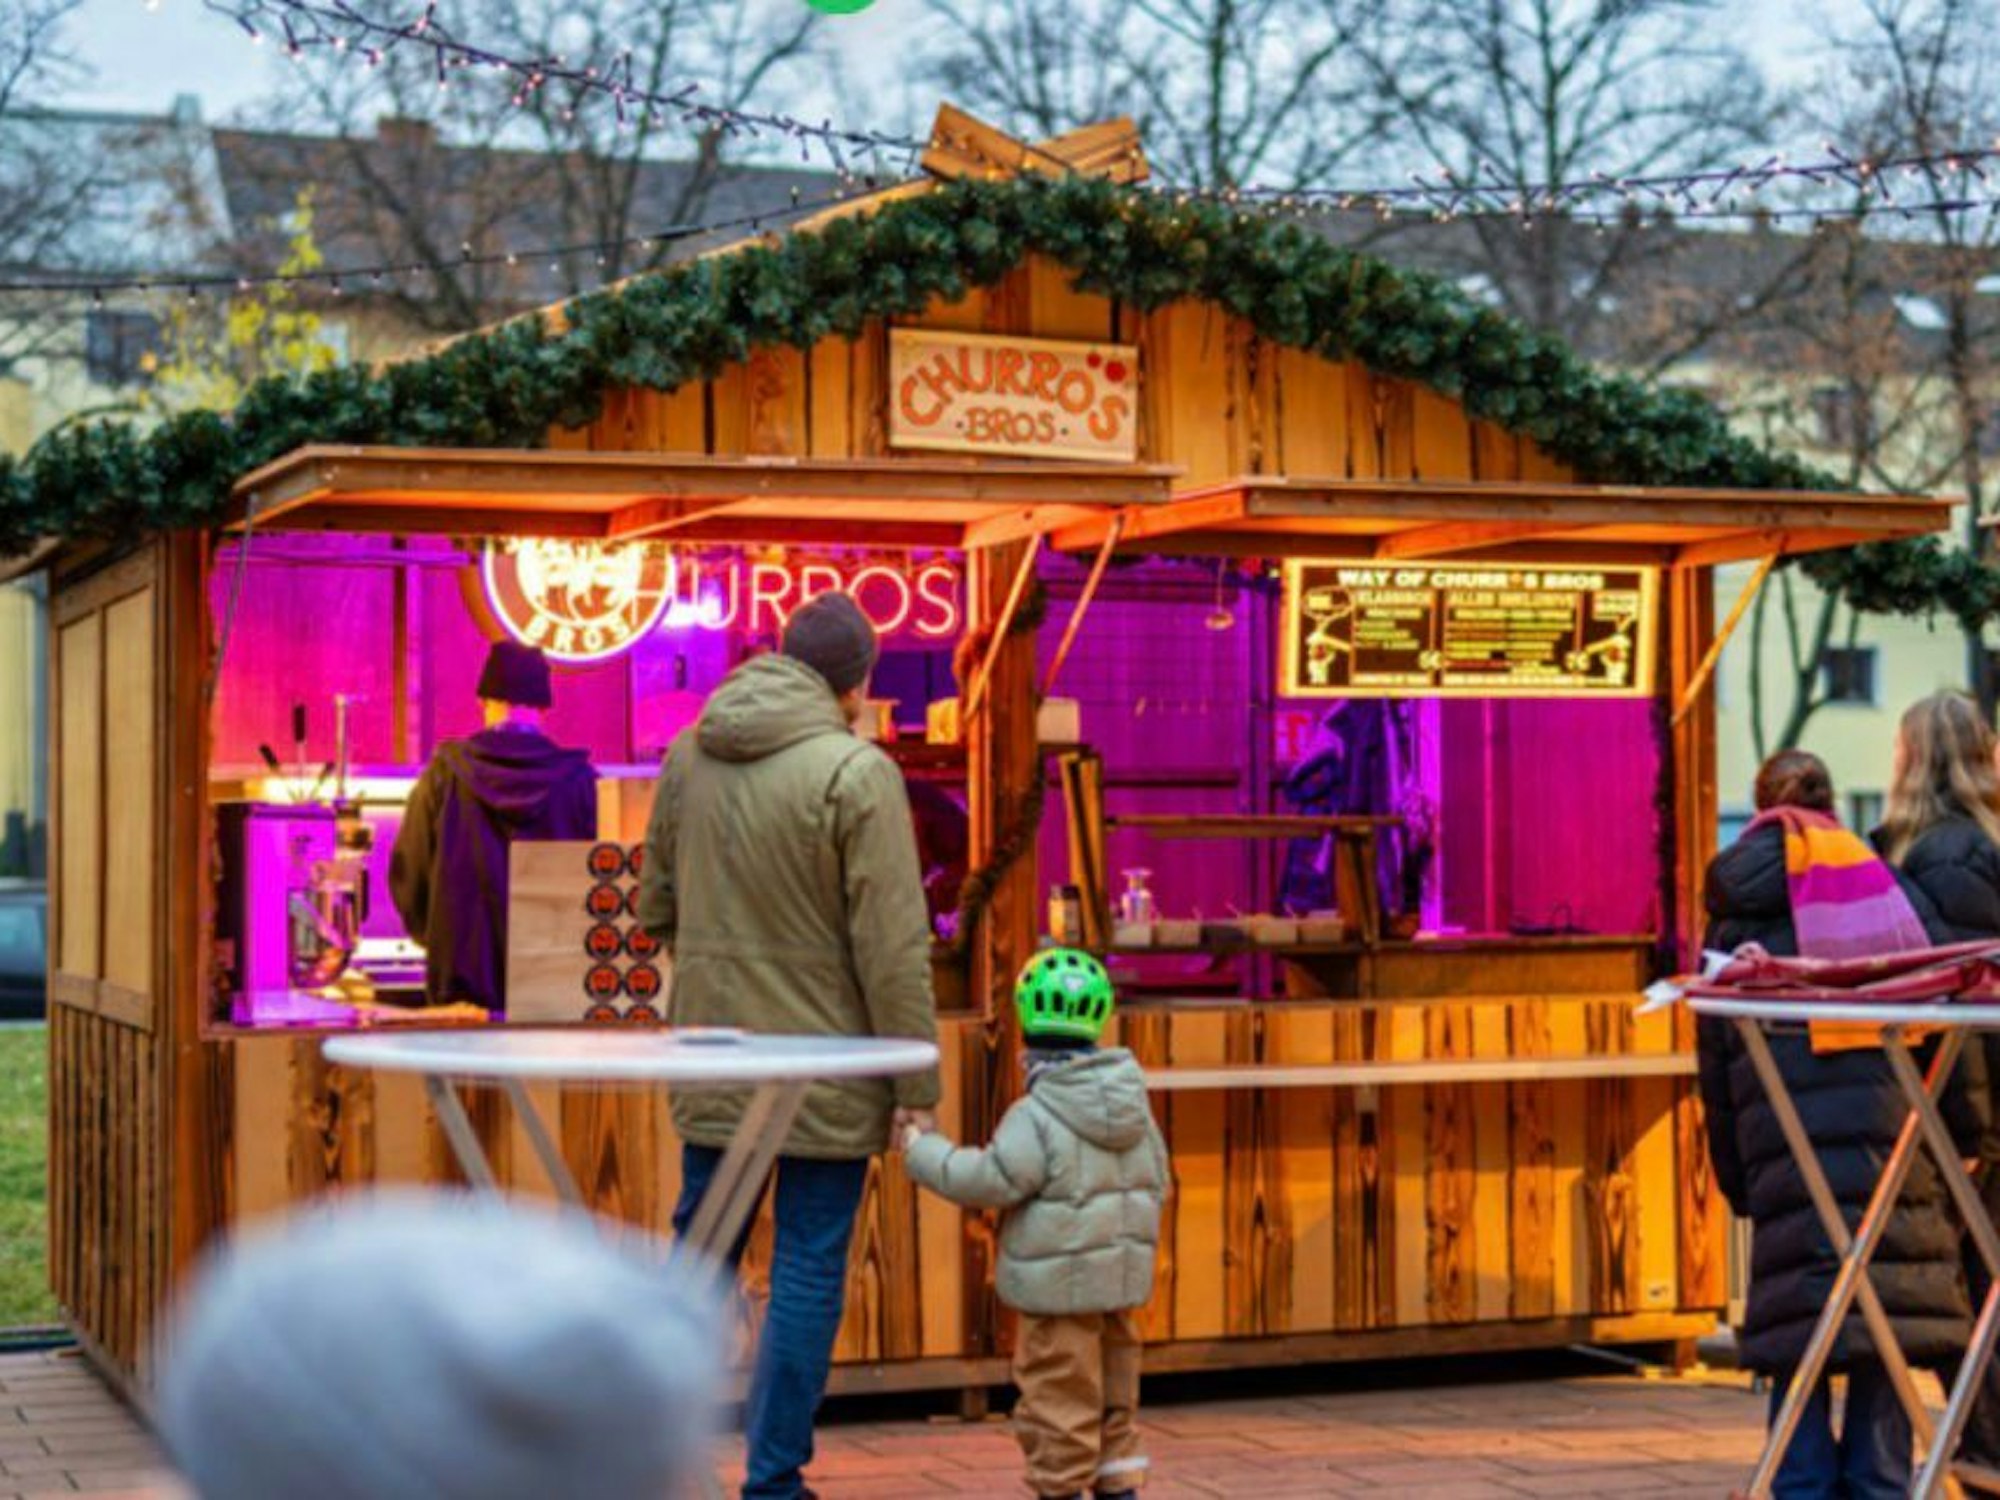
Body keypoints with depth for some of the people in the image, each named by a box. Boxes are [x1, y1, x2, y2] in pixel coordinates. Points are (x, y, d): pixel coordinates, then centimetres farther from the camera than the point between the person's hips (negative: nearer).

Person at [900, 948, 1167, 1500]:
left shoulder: (1036, 1117, -18)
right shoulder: (1135, 1105, 6)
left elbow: (991, 1181, -19)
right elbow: (1156, 1182, 13)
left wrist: (923, 1152, -7)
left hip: (1059, 1285, -8)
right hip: (1123, 1274, 8)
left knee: (1057, 1397, 1)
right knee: (1115, 1392, 17)